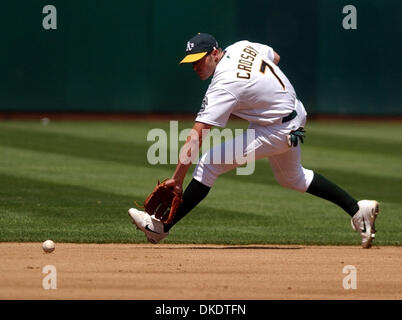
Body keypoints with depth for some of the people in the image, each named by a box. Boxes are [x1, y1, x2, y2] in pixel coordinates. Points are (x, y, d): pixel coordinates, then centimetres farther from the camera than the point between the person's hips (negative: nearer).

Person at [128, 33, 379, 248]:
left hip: (277, 131, -10)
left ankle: (162, 227, -13)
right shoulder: (241, 47, -3)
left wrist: (178, 178, -31)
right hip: (296, 117, 10)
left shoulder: (223, 87, -27)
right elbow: (274, 57, 19)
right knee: (292, 178, 31)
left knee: (209, 165, -14)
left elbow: (196, 138, -30)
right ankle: (358, 209, 33)